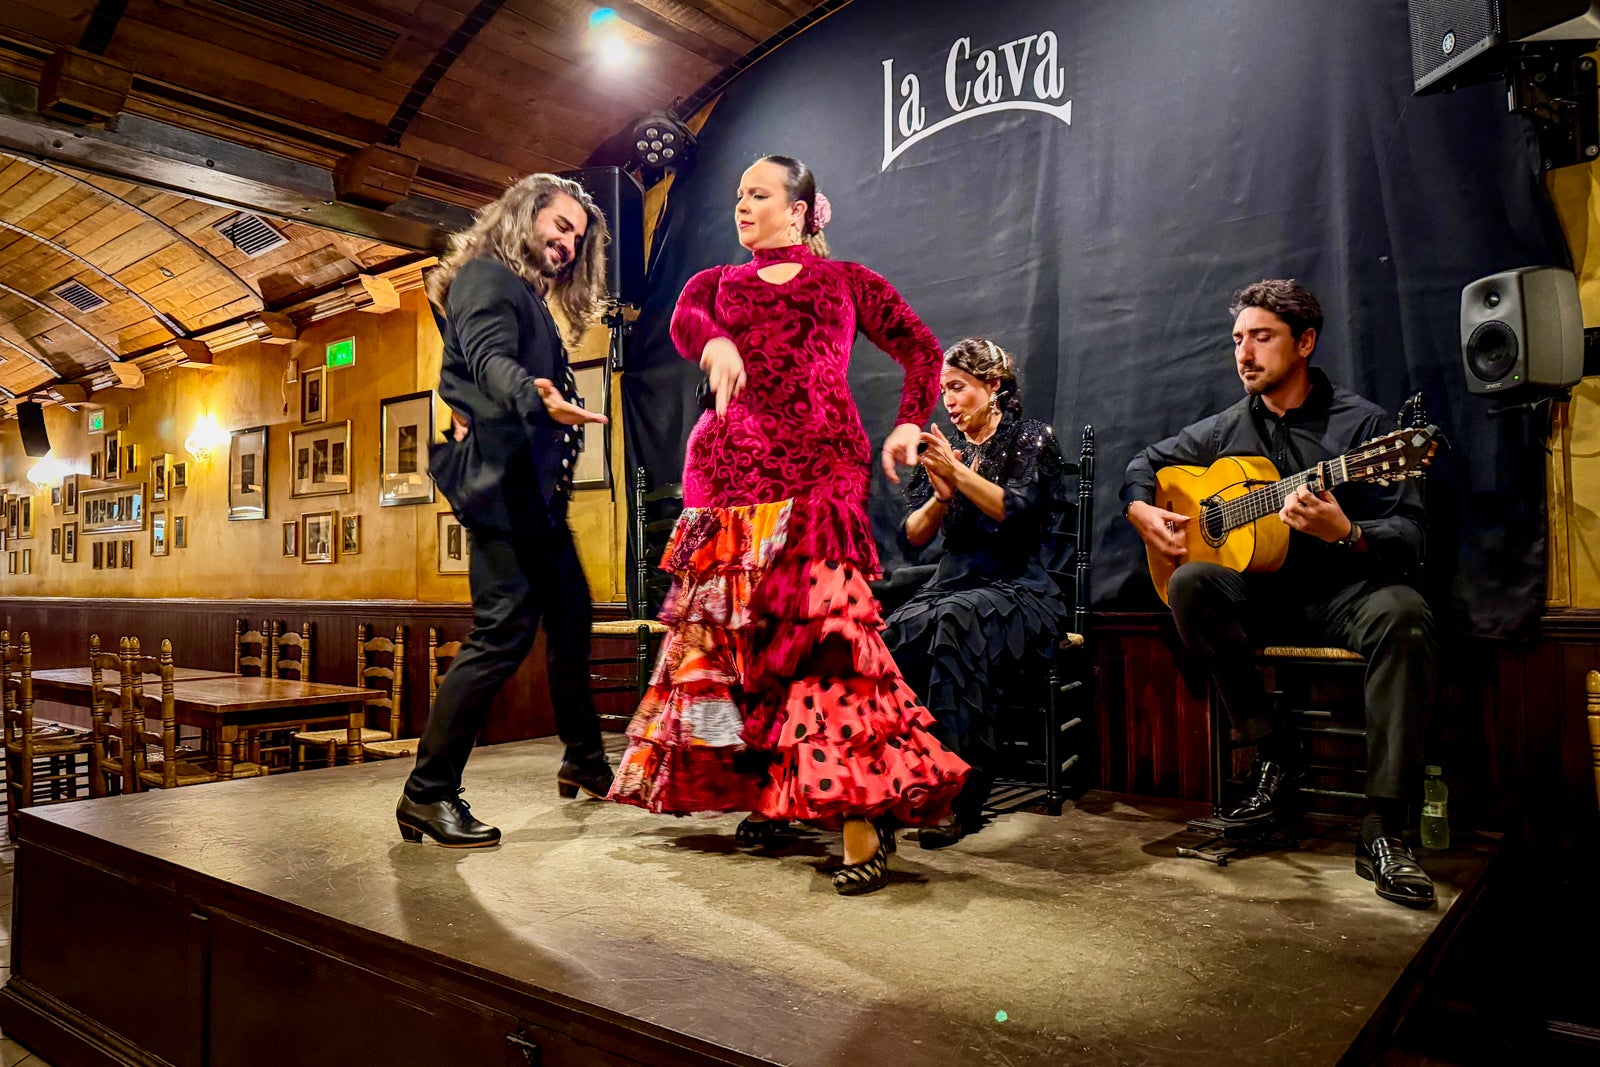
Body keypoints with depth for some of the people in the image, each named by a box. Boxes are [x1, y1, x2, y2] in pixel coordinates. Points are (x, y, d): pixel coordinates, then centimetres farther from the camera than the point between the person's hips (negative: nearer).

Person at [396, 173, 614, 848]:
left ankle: (584, 761, 31)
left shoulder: (530, 298, 24)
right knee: (505, 629, -14)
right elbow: (490, 358, -24)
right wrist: (537, 399, -43)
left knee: (570, 616, 15)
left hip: (534, 485, 10)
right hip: (501, 475, -10)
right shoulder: (487, 276, -5)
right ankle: (428, 793, -6)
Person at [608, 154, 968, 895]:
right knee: (733, 632, -1)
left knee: (820, 625, -16)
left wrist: (909, 424, -1)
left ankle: (860, 823, -17)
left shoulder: (845, 280, 20)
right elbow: (683, 319, 1)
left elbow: (920, 347, 17)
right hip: (729, 471, 4)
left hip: (818, 466, -3)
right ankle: (765, 795, 10)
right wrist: (715, 344, -23)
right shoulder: (719, 281, 25)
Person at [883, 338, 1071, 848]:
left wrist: (959, 474, -20)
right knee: (898, 633, -31)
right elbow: (913, 536, 9)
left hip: (1019, 590, -4)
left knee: (955, 620, -38)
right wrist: (940, 497, -9)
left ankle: (959, 796, -35)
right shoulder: (945, 452, 18)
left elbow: (1017, 510, -12)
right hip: (952, 584, 4)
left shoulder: (1032, 439, 5)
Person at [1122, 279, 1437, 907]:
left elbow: (1411, 536, -9)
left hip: (1346, 592, -3)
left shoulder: (1362, 424, -3)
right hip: (1260, 592, 3)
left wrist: (1345, 533, -30)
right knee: (1190, 584, -27)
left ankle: (1382, 832, -30)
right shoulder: (1227, 429, 10)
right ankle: (1273, 755, -14)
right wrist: (1144, 514, 0)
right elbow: (1144, 466, 22)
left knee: (1402, 614, -36)